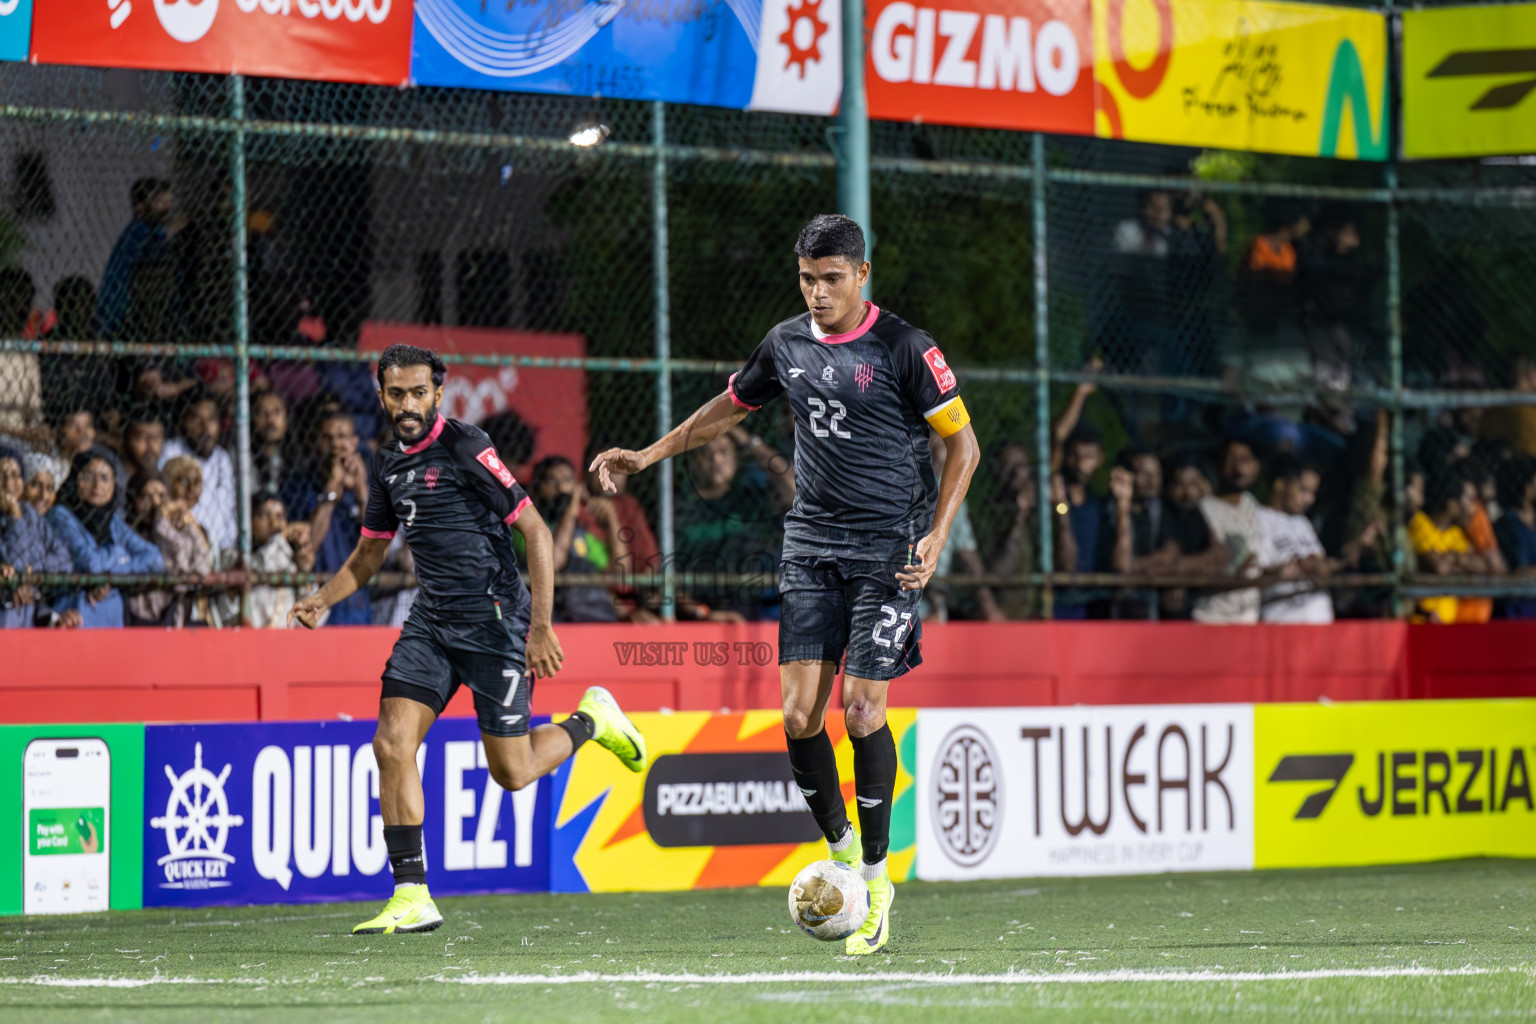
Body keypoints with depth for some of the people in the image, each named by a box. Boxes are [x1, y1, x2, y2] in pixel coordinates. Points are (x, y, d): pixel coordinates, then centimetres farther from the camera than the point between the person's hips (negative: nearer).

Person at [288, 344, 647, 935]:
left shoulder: (465, 449, -13)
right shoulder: (387, 467, 9)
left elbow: (537, 534, -13)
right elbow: (371, 551, 24)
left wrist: (541, 626, -18)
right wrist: (323, 600, 5)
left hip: (494, 620, -6)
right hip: (431, 622, 6)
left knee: (512, 773, -2)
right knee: (393, 745, -11)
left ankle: (592, 720, 29)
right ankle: (412, 898, -7)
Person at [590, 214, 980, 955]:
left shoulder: (903, 348, -8)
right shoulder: (787, 344, 8)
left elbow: (963, 442, -4)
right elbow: (730, 407, 26)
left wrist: (936, 537, -13)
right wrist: (648, 456, 24)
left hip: (888, 549, -5)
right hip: (811, 545, 5)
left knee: (862, 710, -12)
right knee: (800, 715, -5)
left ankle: (876, 875, 2)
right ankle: (839, 848, 16)